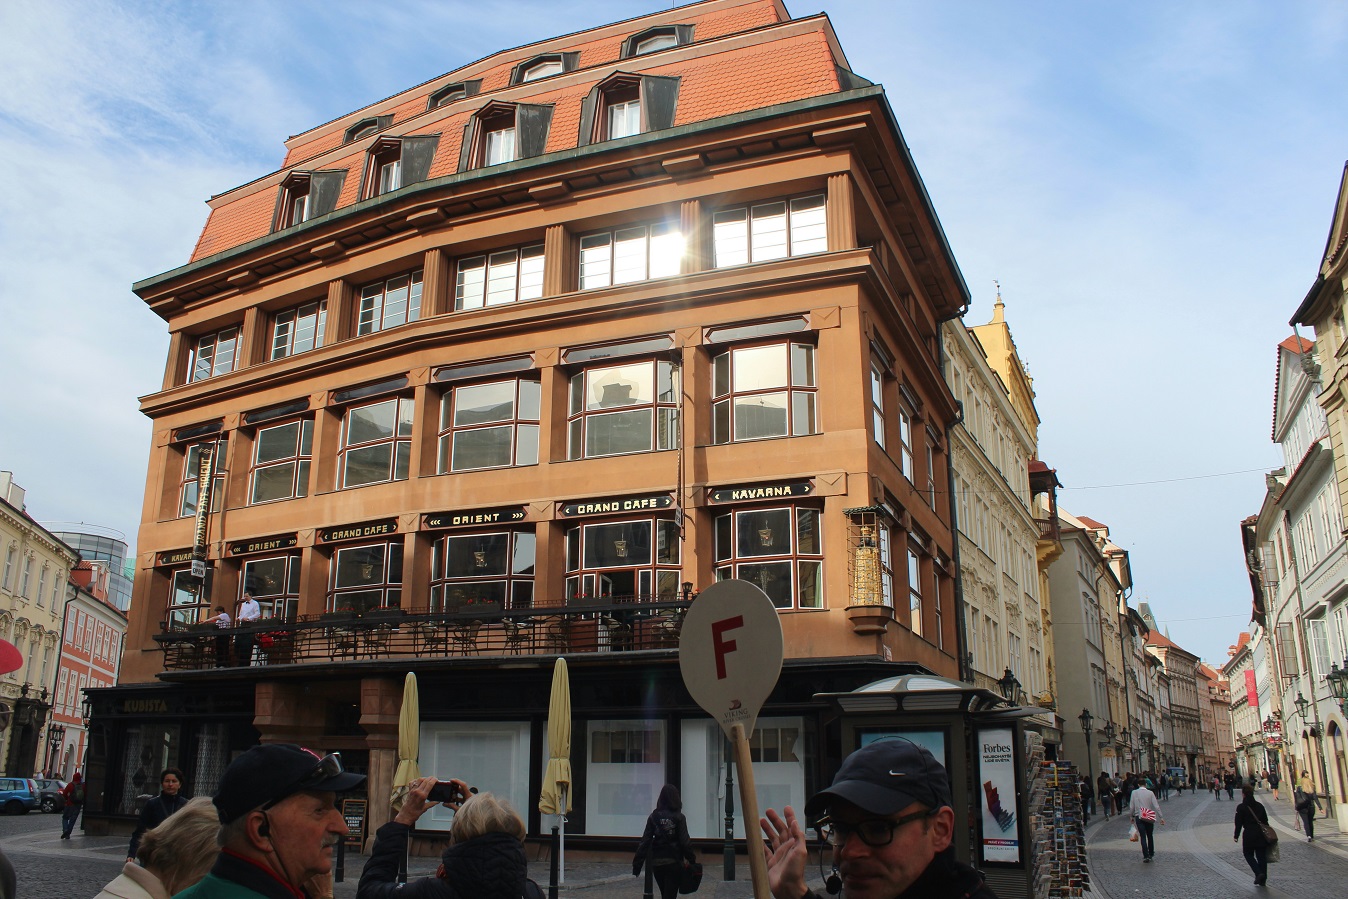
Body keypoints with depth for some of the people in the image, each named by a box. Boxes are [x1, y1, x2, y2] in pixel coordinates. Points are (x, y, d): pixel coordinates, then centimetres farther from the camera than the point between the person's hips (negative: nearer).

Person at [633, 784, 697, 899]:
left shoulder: (654, 816, -1)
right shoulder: (679, 817, -9)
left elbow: (645, 842, -2)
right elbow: (685, 841, -10)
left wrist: (637, 865, 1)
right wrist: (691, 858, 4)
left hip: (656, 862, 3)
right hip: (674, 862, -3)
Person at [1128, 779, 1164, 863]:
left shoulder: (1134, 793, -3)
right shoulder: (1150, 793, -5)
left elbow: (1131, 806, -1)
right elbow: (1156, 806, -7)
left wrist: (1132, 816, 13)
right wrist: (1161, 817, 0)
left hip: (1138, 817, -1)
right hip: (1149, 817, 1)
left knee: (1142, 836, -1)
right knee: (1150, 836, 17)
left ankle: (1146, 856, -9)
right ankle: (1151, 854, 26)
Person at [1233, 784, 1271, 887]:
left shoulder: (1241, 807, -10)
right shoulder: (1259, 805, 5)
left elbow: (1239, 823, -8)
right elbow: (1265, 820, 12)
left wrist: (1236, 836, 2)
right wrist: (1266, 834, 22)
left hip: (1249, 835, -5)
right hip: (1261, 834, 5)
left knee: (1248, 855, 10)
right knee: (1261, 856, 11)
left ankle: (1258, 873, -9)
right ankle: (1263, 879, 15)